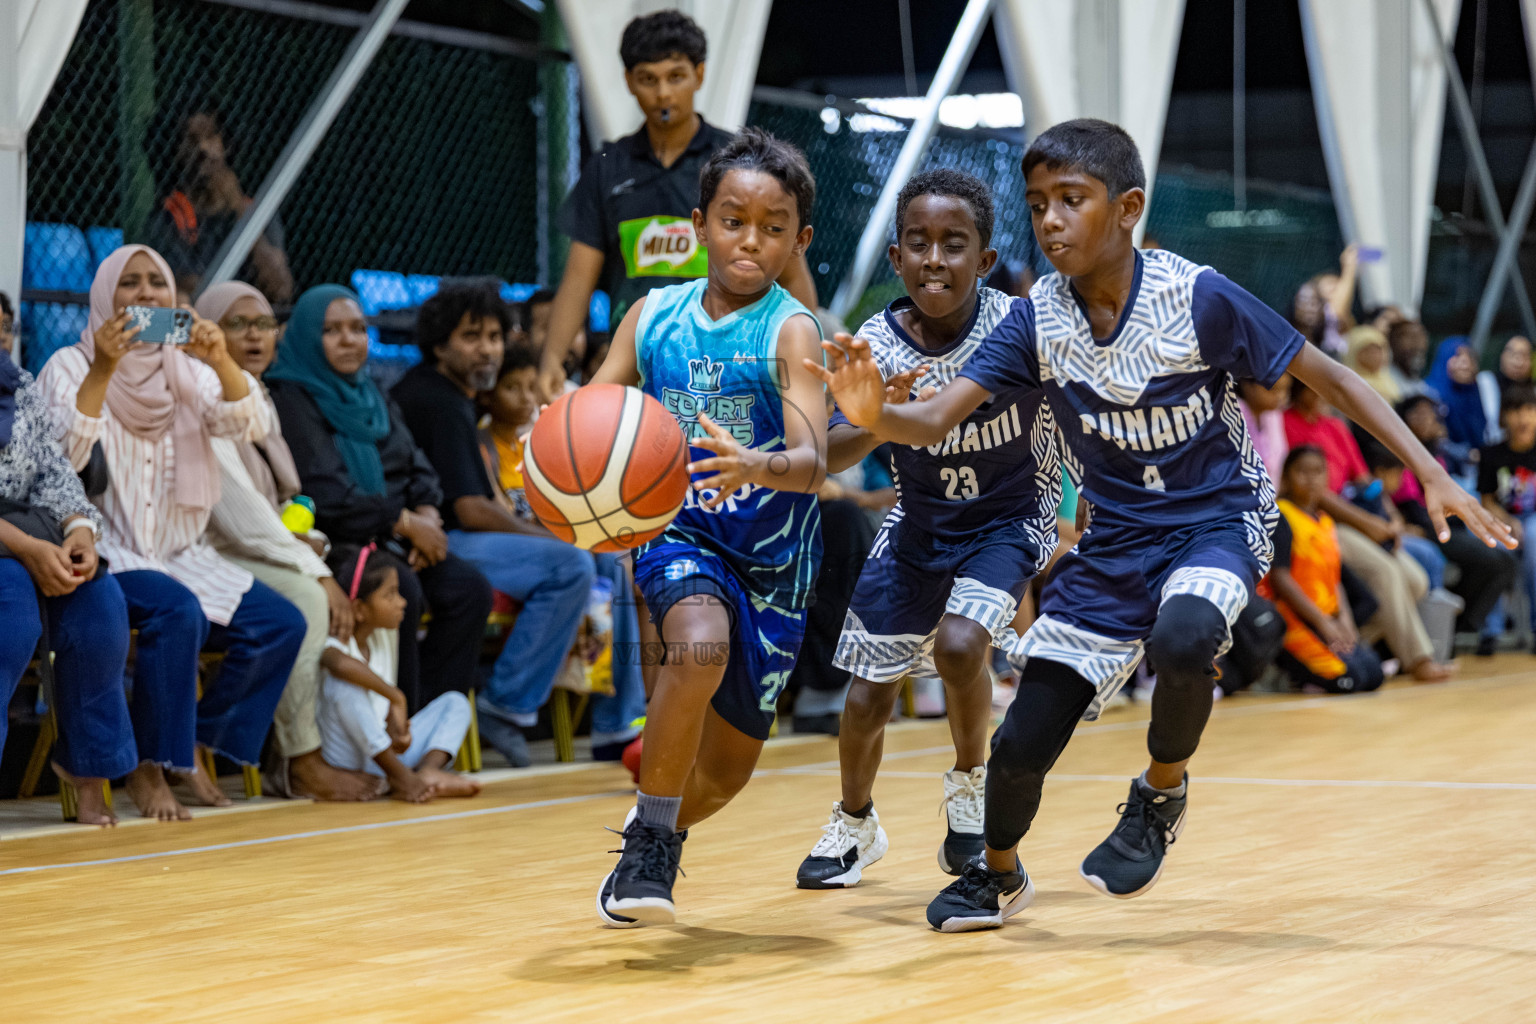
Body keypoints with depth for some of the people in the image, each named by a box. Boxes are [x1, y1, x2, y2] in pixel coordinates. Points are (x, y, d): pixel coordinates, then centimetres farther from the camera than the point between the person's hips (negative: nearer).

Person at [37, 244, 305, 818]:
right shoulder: (72, 366, -2)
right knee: (177, 611, -34)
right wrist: (103, 370, -29)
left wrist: (221, 361, -25)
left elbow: (251, 426, -7)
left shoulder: (187, 370, 10)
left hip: (182, 554, 6)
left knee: (281, 623, -13)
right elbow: (63, 456, -19)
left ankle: (197, 753, 1)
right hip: (107, 554, -5)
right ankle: (148, 770, -21)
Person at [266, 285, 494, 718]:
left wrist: (428, 516, -8)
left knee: (469, 588, -14)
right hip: (332, 543, -8)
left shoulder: (372, 397, 19)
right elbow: (326, 492, -18)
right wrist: (405, 522, -14)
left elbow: (418, 470, 15)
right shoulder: (292, 401, -7)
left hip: (392, 538, 8)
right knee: (403, 590, -33)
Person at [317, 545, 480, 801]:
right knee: (343, 685, -32)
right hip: (350, 761, -8)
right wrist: (396, 697, -35)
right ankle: (400, 776, -27)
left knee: (455, 701, 6)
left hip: (388, 751, 8)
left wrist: (396, 726, -13)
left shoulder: (385, 635, 8)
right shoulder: (334, 644, -16)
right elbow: (341, 664, -44)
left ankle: (429, 769, -24)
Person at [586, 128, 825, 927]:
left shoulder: (791, 331, -13)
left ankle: (658, 827, 42)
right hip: (679, 531, 0)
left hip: (770, 554, 0)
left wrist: (756, 466, -48)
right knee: (700, 645, -34)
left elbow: (810, 463, -26)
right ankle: (650, 840, -16)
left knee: (725, 770, 7)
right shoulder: (654, 315, -2)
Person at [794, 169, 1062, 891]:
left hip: (1009, 520, -3)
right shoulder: (879, 343, -18)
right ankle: (855, 824, 37)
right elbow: (829, 455, -26)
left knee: (959, 643, -28)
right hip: (919, 525, 3)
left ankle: (969, 785, 1)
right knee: (868, 692, 7)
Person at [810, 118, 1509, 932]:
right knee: (1021, 743, -1)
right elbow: (935, 420, -18)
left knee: (1180, 637, -38)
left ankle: (1162, 791, -6)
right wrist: (876, 414, -42)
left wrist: (1432, 475, -15)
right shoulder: (1037, 321, -10)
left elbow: (1329, 378, -9)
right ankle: (997, 873, 33)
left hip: (1216, 521, -3)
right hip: (1114, 539, 3)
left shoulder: (1199, 299, -19)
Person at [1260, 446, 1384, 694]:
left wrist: (1344, 618, -4)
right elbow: (1279, 576, -16)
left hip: (1327, 619, 8)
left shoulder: (1325, 522, 16)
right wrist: (1323, 622, -17)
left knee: (1373, 675, -4)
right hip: (1292, 618, -8)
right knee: (1348, 678, -22)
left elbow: (1335, 580, 16)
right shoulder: (1281, 517, -9)